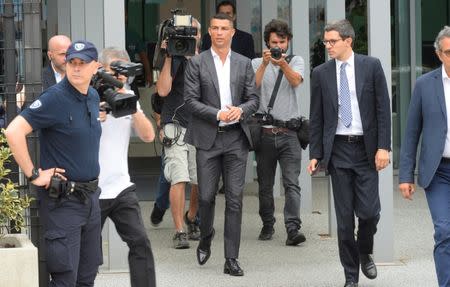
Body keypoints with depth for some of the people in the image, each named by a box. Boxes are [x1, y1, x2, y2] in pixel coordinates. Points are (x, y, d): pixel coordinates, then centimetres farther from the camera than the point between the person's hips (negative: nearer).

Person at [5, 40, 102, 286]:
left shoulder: (93, 97, 10)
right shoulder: (55, 98, -16)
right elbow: (13, 132, -25)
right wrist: (33, 175, -21)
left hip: (90, 196, 8)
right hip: (62, 199, -8)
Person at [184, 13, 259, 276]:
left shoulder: (244, 64, 9)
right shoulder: (197, 63, 2)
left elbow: (254, 99, 8)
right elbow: (191, 100, -3)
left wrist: (241, 110, -13)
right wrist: (218, 114, -14)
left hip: (236, 138, 2)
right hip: (208, 138, -1)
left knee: (235, 199, -1)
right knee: (206, 196, 2)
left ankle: (232, 259, 2)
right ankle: (206, 238, 32)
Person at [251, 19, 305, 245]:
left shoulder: (296, 61, 8)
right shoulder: (257, 63, 9)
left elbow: (295, 81, -12)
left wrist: (282, 64, -30)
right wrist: (264, 64, -24)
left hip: (289, 133, -1)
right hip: (265, 132, 1)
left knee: (292, 183, -12)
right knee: (265, 185, 8)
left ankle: (293, 229, -20)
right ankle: (267, 225, 21)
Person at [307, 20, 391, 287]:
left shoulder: (371, 66, 0)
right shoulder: (321, 73, 5)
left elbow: (383, 108, -1)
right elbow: (316, 118, 7)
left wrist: (383, 147, -9)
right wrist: (315, 154, 3)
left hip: (366, 149, -1)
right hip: (338, 149, 1)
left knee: (369, 211, -7)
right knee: (344, 217, 3)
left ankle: (365, 253, 24)